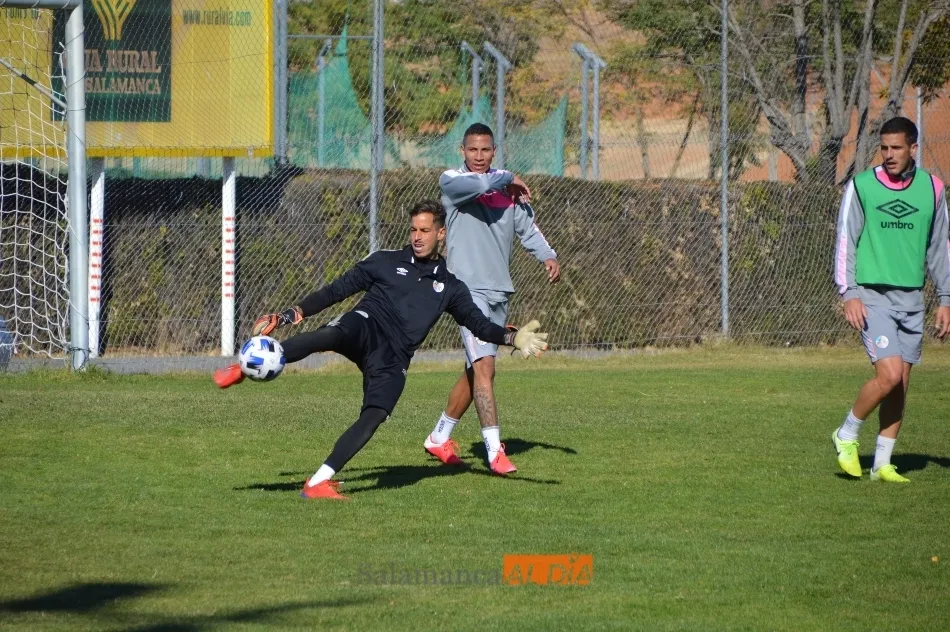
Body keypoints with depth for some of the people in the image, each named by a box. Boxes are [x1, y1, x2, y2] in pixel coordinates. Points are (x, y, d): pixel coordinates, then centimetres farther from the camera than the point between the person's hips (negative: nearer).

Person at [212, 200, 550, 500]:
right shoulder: (386, 262, 16)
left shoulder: (449, 286, 22)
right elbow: (336, 290, 14)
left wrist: (513, 338, 0)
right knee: (330, 335, -39)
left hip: (392, 360, 2)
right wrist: (291, 314, 6)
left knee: (374, 417, -23)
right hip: (366, 329, -2)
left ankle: (319, 482, -21)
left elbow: (478, 323, 19)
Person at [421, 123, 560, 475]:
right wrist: (508, 179, -7)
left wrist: (547, 256, -9)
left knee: (476, 369, 14)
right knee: (483, 365, -17)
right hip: (468, 287, -6)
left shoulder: (508, 187, 13)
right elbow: (475, 184, -24)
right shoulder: (450, 180, -3)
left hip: (499, 289, 7)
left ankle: (439, 438, 29)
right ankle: (494, 451, -20)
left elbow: (527, 226, 9)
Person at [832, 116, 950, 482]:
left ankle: (882, 463, 12)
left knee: (901, 384, 3)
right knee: (889, 375, -16)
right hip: (872, 296, -4)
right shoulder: (861, 187, -3)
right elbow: (845, 242, -1)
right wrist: (849, 293, -10)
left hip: (911, 298, 4)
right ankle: (847, 436, 6)